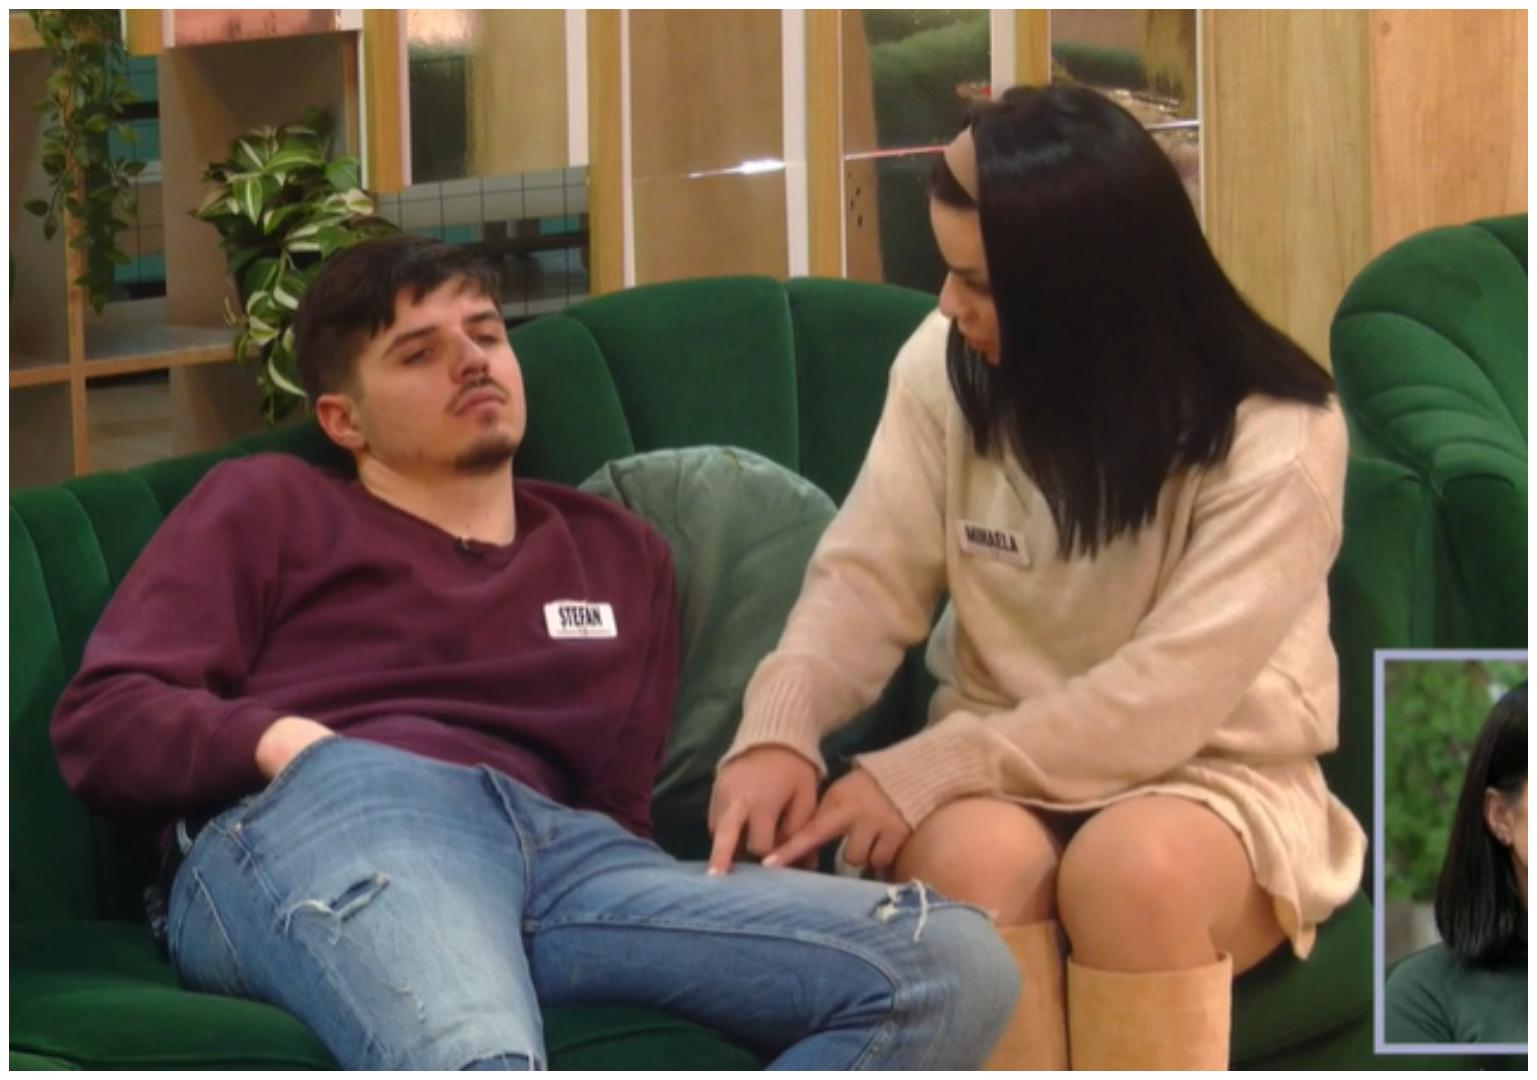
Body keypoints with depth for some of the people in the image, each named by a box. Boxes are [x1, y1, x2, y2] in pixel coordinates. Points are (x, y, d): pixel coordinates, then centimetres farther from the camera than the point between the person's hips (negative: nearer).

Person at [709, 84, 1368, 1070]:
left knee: (1133, 866, -37)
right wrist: (779, 731, -24)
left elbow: (1167, 695, -23)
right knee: (970, 853, -33)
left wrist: (916, 774, -27)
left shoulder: (1278, 437, -19)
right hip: (1005, 769, 3)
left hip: (1215, 776, -3)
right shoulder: (945, 367, -7)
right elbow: (869, 577, -4)